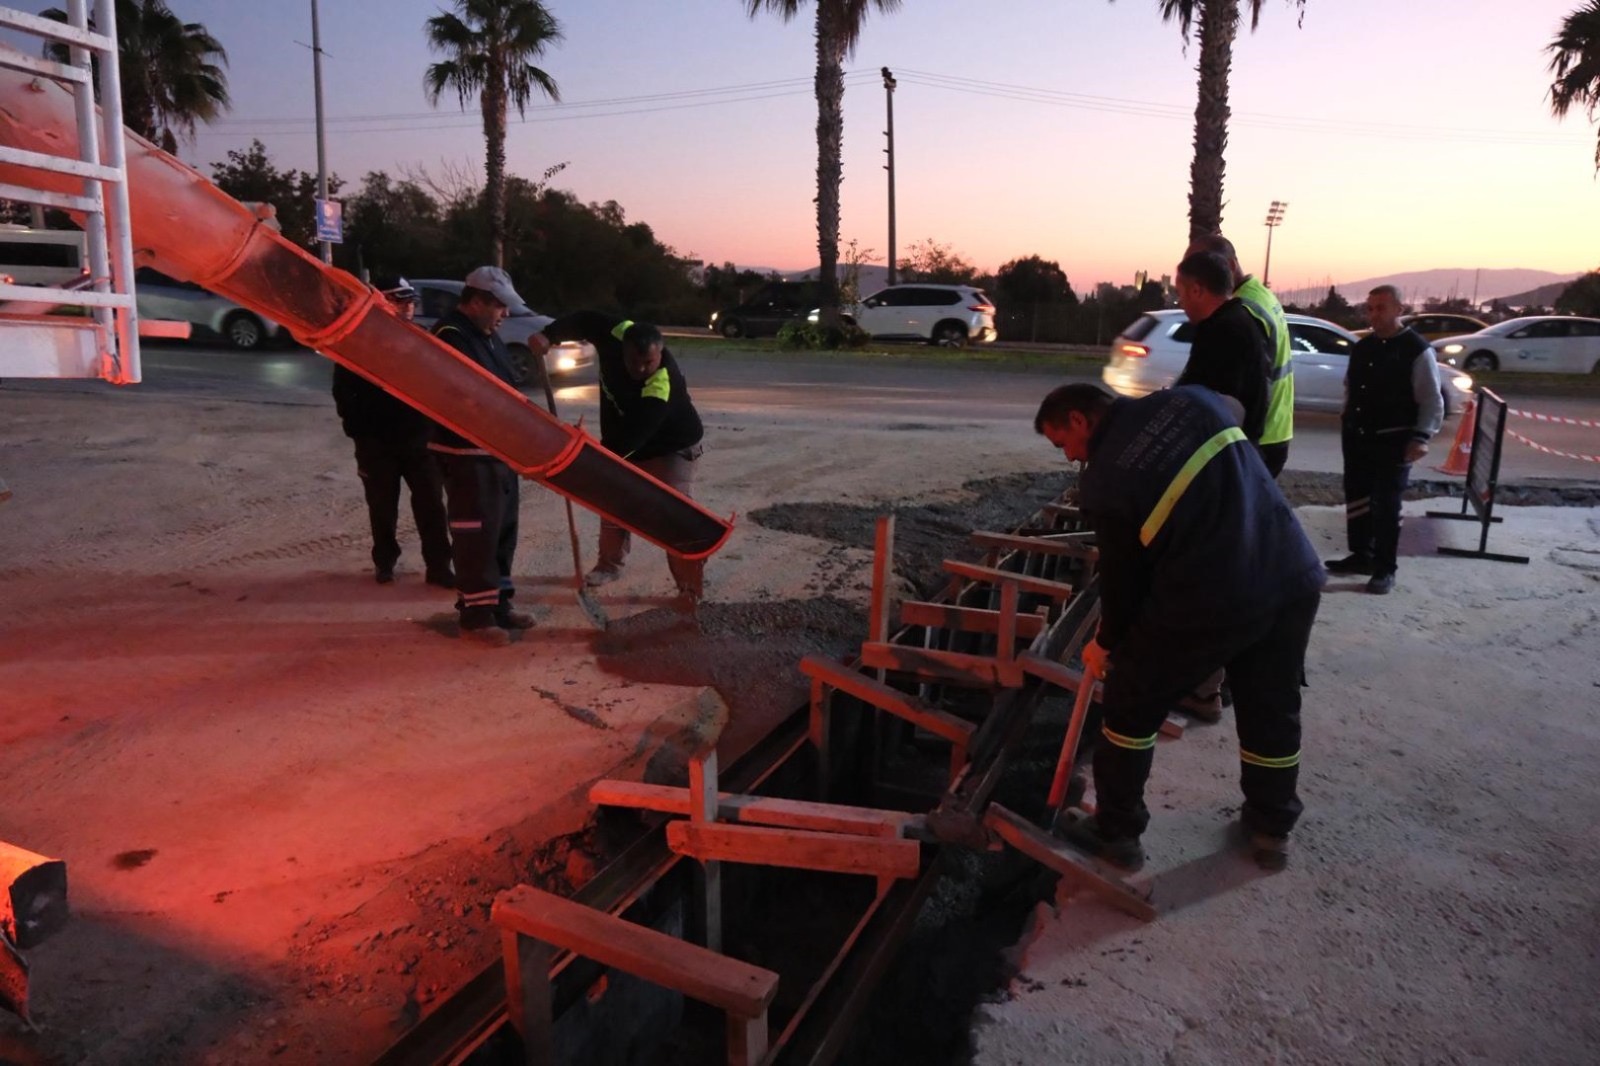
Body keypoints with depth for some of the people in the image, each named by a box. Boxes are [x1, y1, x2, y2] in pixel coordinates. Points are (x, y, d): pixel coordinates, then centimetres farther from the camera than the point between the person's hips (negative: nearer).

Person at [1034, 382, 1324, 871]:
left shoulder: (1105, 480, -7)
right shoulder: (1192, 399, 7)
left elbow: (1122, 573, 0)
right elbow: (1242, 447, 20)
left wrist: (1106, 642, 18)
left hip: (1210, 601, -6)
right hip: (1294, 578, 6)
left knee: (1131, 706, 14)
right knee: (1273, 710, 24)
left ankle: (1117, 831, 25)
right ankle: (1272, 829, 41)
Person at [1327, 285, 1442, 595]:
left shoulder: (1417, 350, -10)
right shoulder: (1361, 347, 10)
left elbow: (1432, 401, -10)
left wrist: (1421, 438, -19)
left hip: (1392, 441, -6)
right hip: (1357, 437, 6)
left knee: (1386, 506, -1)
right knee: (1356, 499, 12)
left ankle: (1385, 569, 9)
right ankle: (1361, 555, 27)